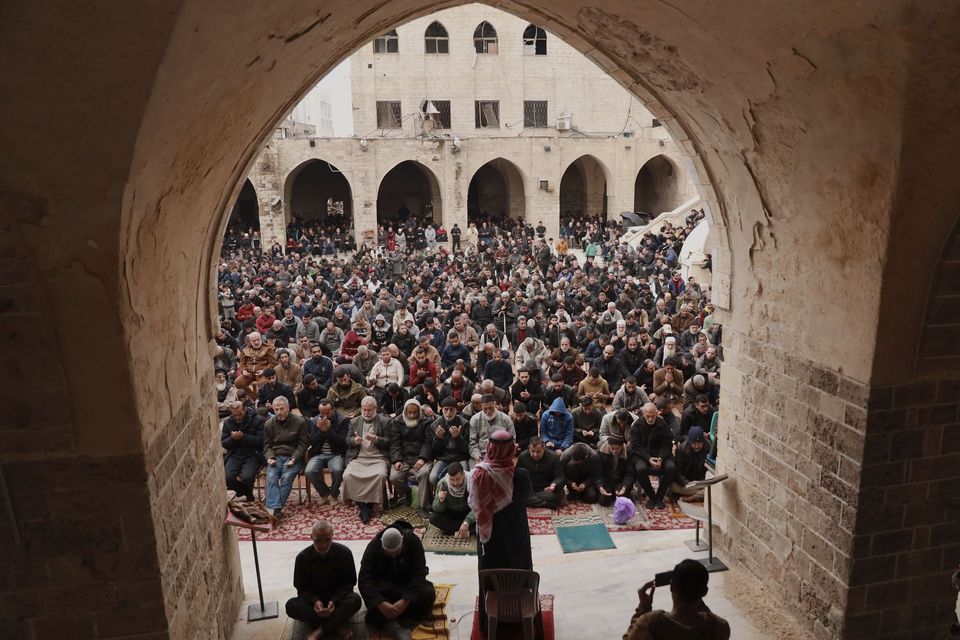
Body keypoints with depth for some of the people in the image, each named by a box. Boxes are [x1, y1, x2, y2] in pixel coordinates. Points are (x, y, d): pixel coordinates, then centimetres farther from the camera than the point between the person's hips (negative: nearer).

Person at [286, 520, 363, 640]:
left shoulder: (345, 553, -14)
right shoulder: (302, 557, -12)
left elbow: (349, 583, -8)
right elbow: (301, 587, -5)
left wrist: (334, 601, -25)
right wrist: (315, 601, -26)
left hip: (338, 598, -1)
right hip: (313, 599, 1)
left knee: (355, 600, -33)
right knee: (291, 605, -29)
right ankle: (337, 625, -24)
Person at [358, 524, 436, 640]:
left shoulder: (413, 541, -23)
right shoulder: (373, 547, -22)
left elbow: (419, 574, -27)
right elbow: (364, 579, -30)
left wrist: (405, 600, -41)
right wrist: (380, 603, -45)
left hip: (409, 584, 0)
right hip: (384, 586, 0)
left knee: (428, 594, -31)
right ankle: (396, 629, -44)